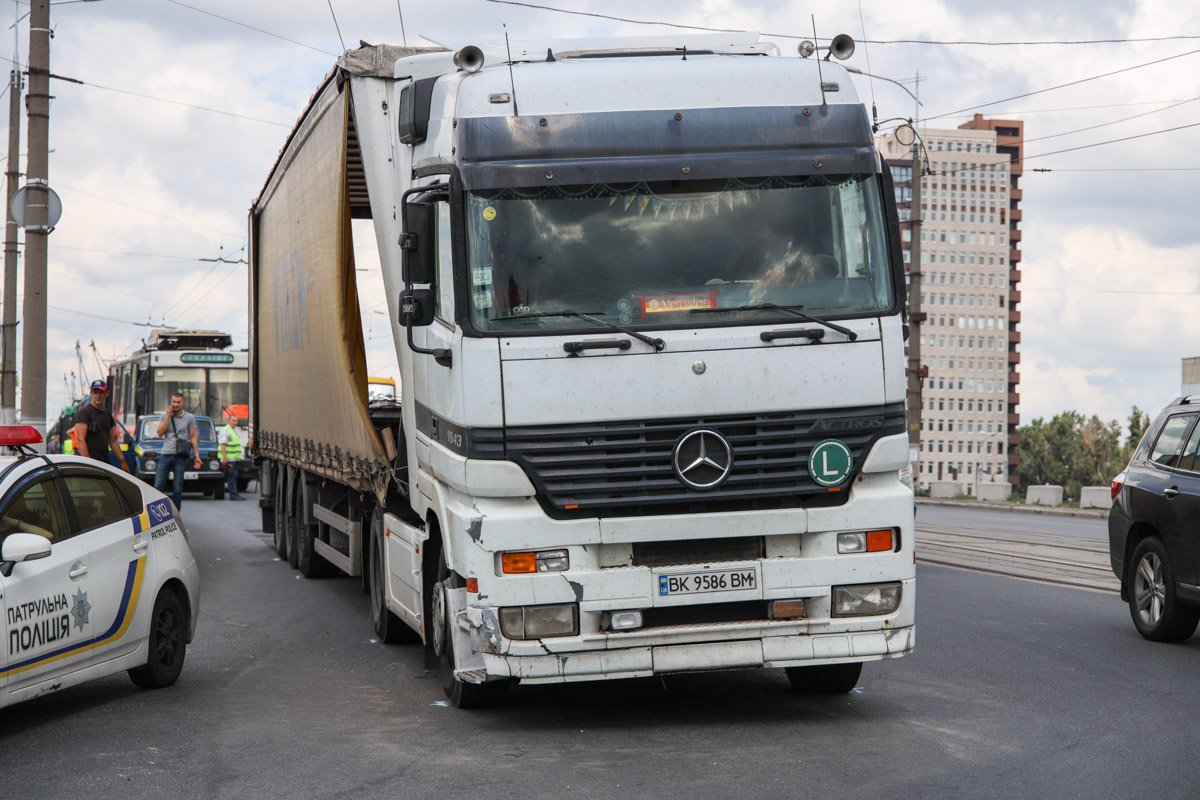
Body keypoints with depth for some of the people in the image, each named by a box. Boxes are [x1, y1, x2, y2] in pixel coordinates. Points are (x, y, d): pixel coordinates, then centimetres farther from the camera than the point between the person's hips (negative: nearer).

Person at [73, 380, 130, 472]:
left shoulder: (107, 414, 19)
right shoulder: (84, 412, -5)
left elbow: (113, 441, 23)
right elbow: (81, 439, -14)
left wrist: (123, 461, 17)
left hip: (105, 461, 8)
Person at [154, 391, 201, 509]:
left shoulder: (189, 418, 6)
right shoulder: (165, 415, 9)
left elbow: (193, 437, 6)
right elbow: (160, 433, 0)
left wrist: (196, 456, -2)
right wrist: (168, 416, -5)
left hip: (181, 456, -1)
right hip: (165, 454, 1)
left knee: (177, 488, 1)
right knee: (158, 486, -4)